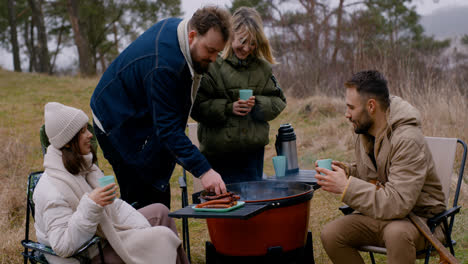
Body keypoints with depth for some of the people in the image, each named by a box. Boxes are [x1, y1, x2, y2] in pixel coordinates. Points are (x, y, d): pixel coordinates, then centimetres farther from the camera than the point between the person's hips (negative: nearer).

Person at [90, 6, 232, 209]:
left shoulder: (177, 25, -6)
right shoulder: (163, 65, -35)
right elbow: (168, 127, -33)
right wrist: (203, 170, -37)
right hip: (119, 126, -9)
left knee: (159, 197, 9)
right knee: (144, 202, -9)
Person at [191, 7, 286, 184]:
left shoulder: (262, 67, 6)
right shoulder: (212, 64, -9)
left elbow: (278, 101, 7)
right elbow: (197, 106, -10)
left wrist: (257, 104, -12)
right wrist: (228, 108, -20)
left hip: (253, 151, 4)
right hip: (219, 153, -4)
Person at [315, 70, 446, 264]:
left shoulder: (407, 140, -24)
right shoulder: (364, 133, 4)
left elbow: (397, 204, -30)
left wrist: (346, 186, -27)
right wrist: (345, 171, -2)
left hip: (417, 217, -7)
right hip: (379, 214, 7)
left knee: (396, 232, -40)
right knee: (330, 234, -14)